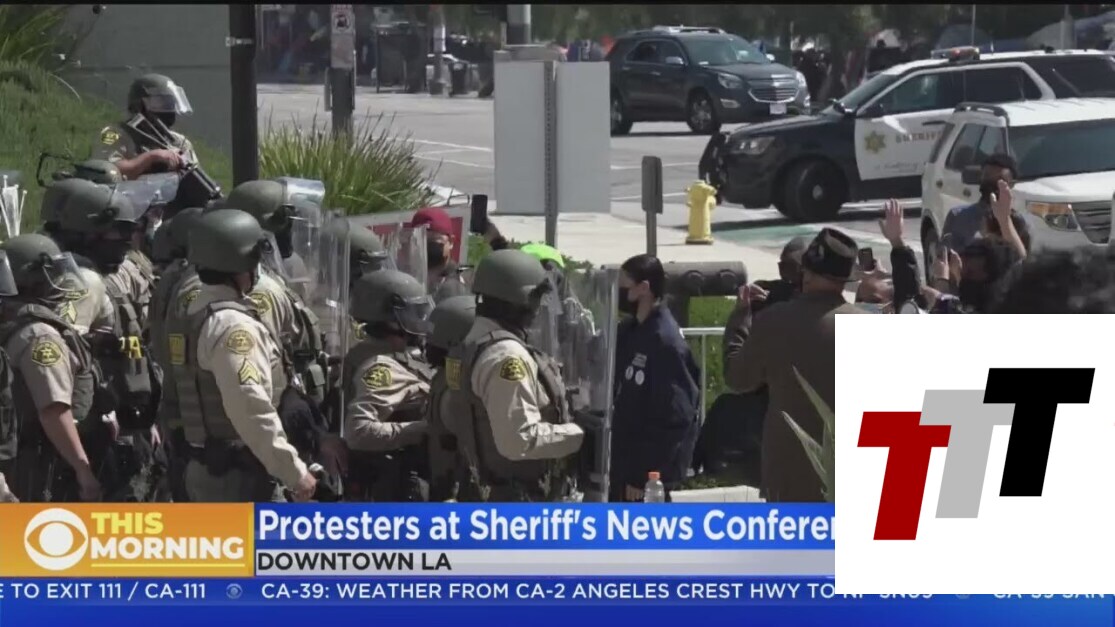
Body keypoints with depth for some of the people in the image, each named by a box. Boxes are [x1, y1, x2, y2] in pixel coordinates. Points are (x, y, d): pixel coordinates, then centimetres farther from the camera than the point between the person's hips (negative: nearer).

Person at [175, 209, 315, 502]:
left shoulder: (199, 313, 14)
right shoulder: (233, 326, -18)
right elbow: (252, 409, -25)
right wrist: (294, 471, -21)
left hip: (206, 469, 10)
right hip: (240, 475, -10)